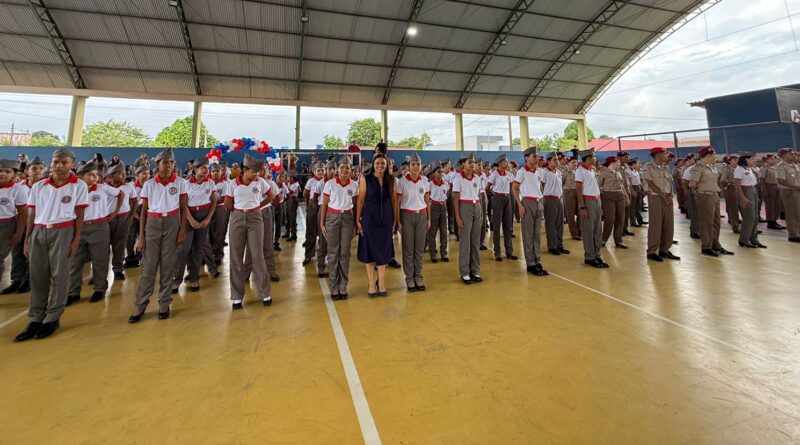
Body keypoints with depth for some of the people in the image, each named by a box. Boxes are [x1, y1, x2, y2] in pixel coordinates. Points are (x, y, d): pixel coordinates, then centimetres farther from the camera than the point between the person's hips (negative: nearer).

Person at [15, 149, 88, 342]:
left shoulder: (79, 186, 0)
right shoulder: (38, 186, 10)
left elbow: (79, 216, -1)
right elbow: (31, 215, 12)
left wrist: (76, 240, -6)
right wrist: (27, 240, 9)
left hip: (62, 232, -3)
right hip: (38, 232, 4)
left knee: (59, 275, 1)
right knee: (37, 277, 6)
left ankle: (52, 318, 12)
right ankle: (35, 319, 14)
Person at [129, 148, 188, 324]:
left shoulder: (180, 183, 1)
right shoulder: (149, 184, 4)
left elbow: (183, 208, 3)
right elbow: (143, 211, 7)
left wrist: (182, 230, -4)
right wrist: (141, 235, 2)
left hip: (172, 223, -1)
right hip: (153, 224, 1)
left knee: (168, 265, 4)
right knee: (148, 265, 1)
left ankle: (164, 304, 14)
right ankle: (140, 305, 13)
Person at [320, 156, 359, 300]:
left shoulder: (354, 185, 3)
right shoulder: (330, 184, -2)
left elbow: (355, 205, 7)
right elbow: (324, 204, 2)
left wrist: (356, 223, 2)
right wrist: (321, 223, -2)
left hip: (347, 218, 1)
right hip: (332, 217, -1)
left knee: (345, 253, 4)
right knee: (333, 253, 3)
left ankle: (343, 288, 14)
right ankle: (334, 288, 13)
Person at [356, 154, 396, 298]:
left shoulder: (391, 180, 4)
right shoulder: (365, 179, -4)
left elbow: (394, 200, 7)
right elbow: (360, 200, -4)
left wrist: (395, 218, 6)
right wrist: (358, 219, -6)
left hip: (386, 218, 3)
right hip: (369, 218, -3)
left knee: (384, 249, 10)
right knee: (370, 249, 5)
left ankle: (381, 282, 24)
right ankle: (371, 284, 17)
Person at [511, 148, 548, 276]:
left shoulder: (539, 171, 10)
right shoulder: (522, 171, -8)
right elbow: (514, 188, -7)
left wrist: (541, 198, 11)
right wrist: (520, 205, -13)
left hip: (538, 203, 6)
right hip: (527, 203, -6)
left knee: (537, 234, 9)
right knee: (528, 234, -1)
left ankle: (538, 262, 16)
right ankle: (530, 264, 6)